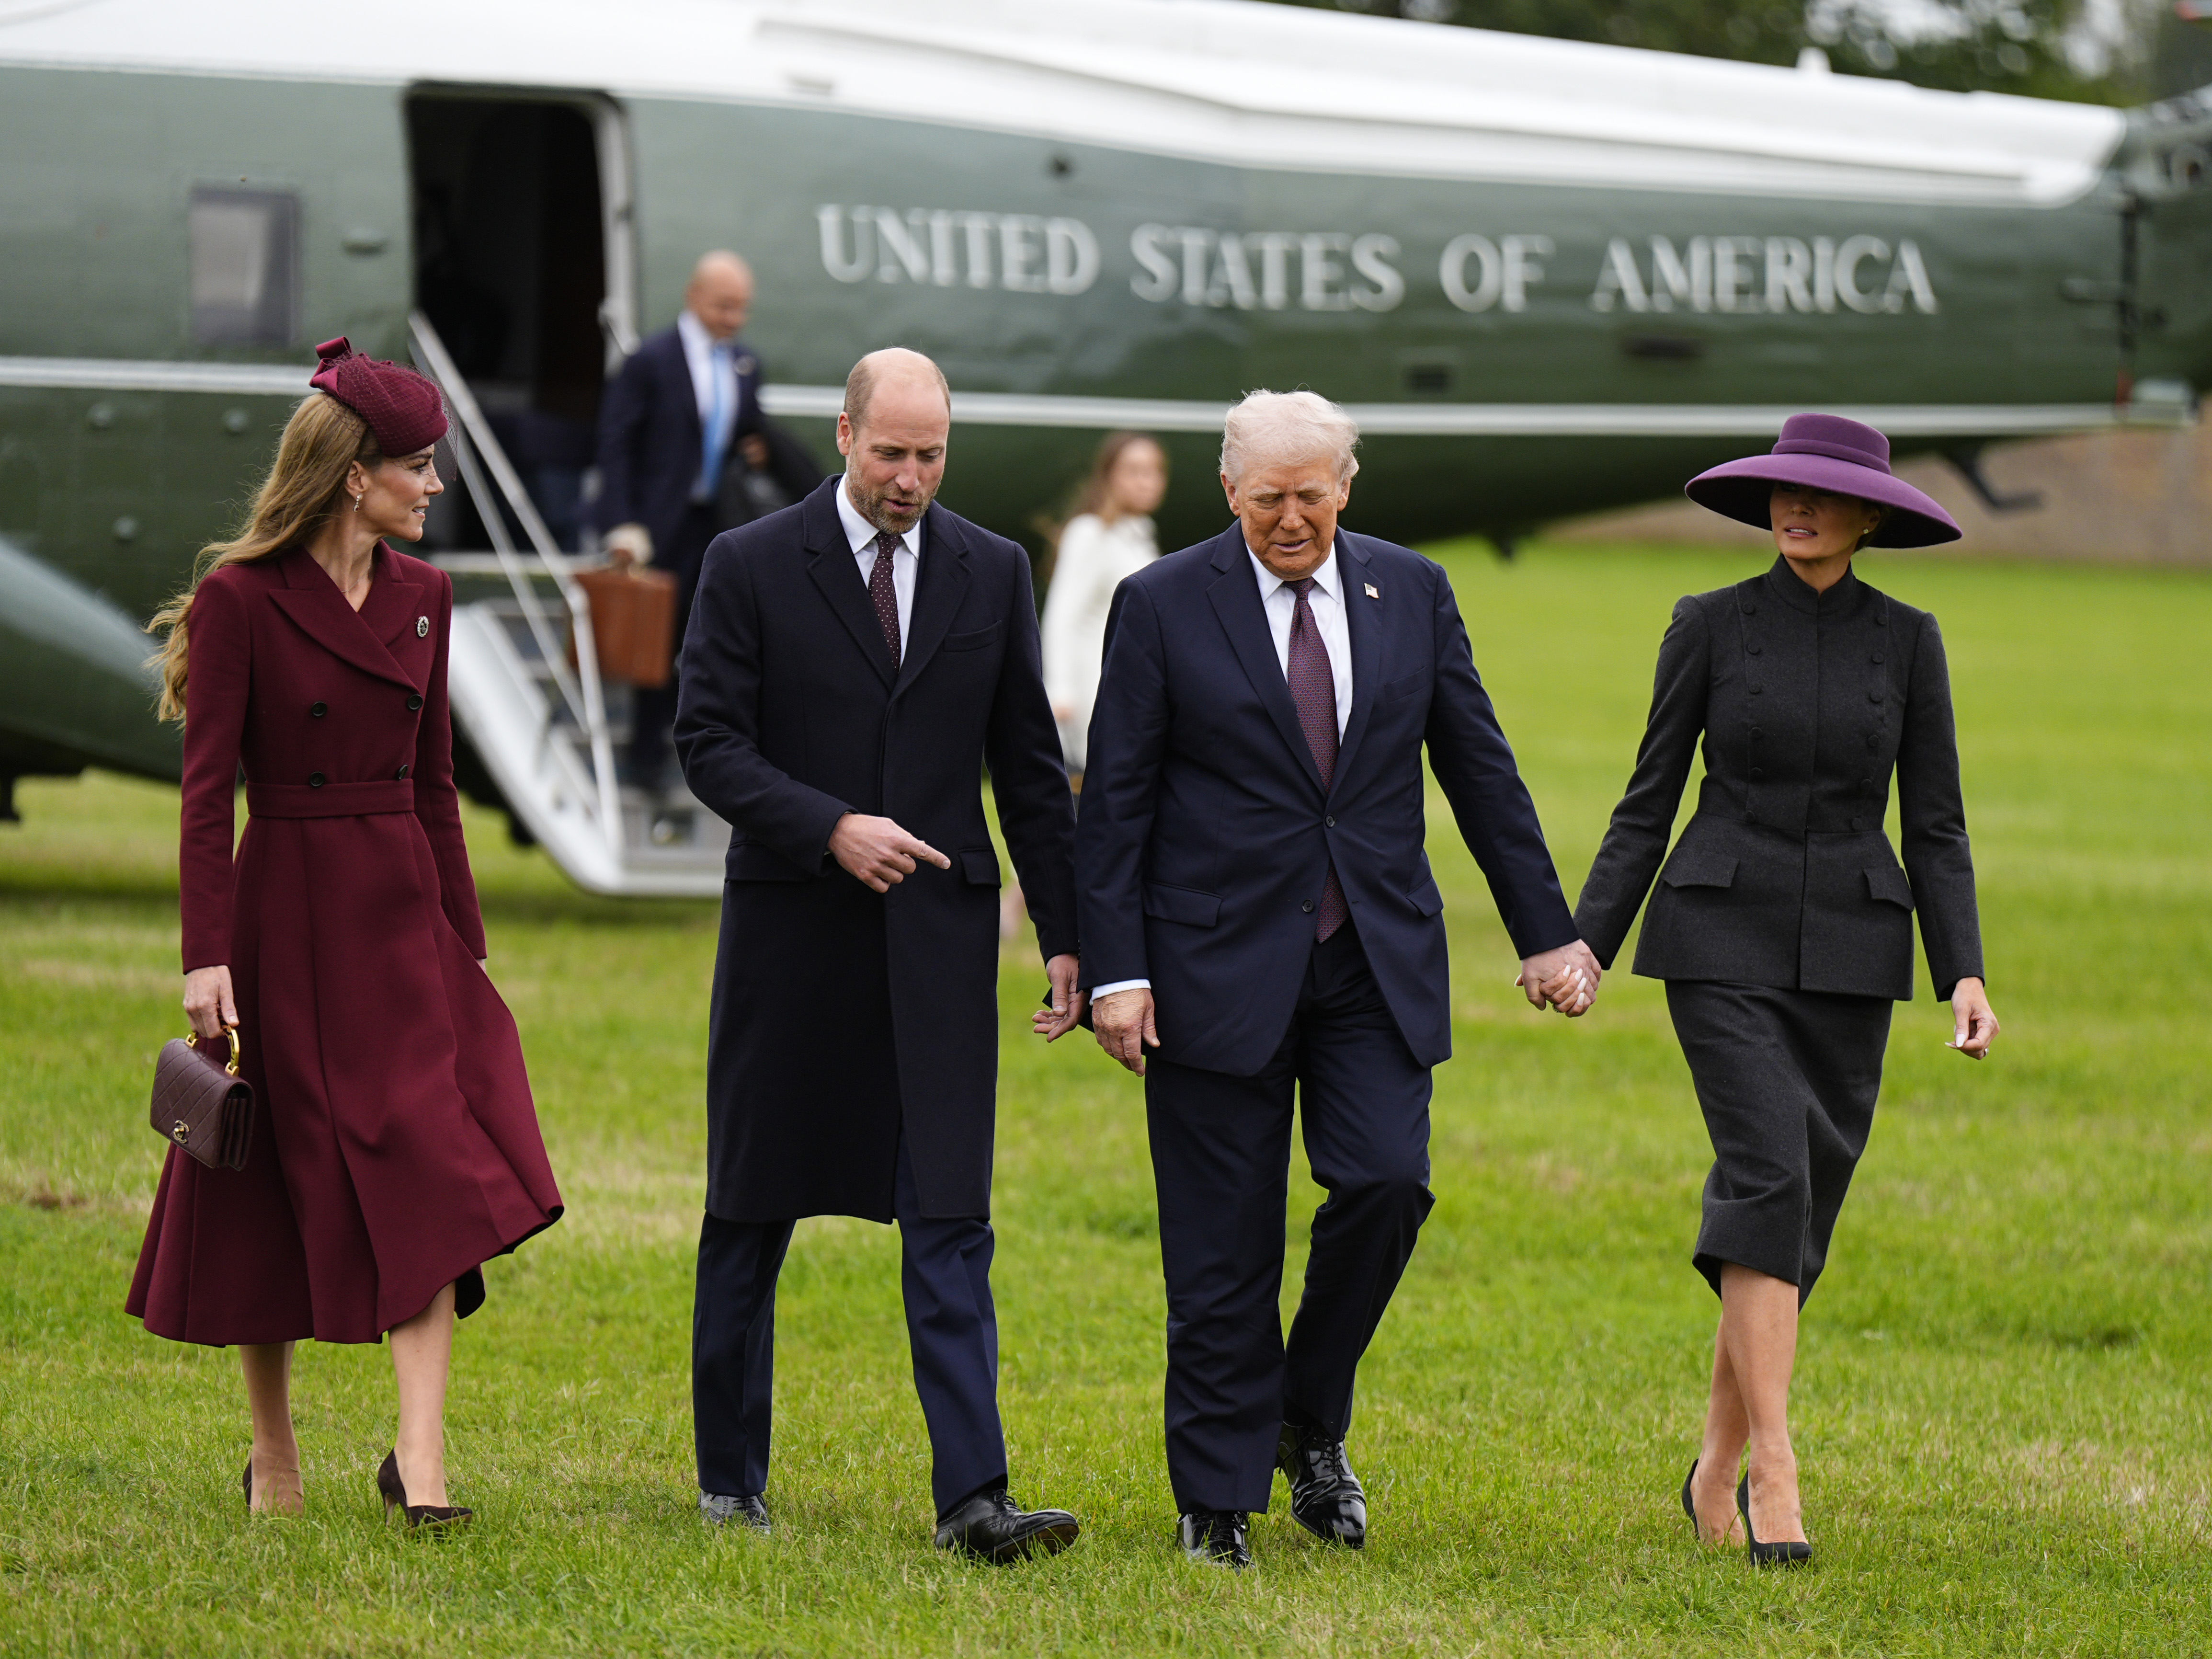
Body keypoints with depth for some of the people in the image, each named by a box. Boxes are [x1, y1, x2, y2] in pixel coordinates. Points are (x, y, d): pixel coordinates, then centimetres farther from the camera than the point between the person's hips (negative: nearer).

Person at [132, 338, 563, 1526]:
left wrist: (464, 935, 14)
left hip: (403, 912, 5)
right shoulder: (240, 602, -9)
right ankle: (273, 1451, 20)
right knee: (271, 1185, 4)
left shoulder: (422, 597, 9)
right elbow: (206, 791, -10)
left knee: (431, 1180, -9)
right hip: (287, 917, -5)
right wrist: (207, 958, -15)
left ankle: (420, 1456, -12)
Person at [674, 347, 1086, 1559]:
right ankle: (730, 1476, 21)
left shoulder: (991, 573, 7)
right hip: (791, 930, -1)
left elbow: (1029, 766, 10)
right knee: (751, 1216, 8)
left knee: (951, 1223, -6)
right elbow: (708, 742, -6)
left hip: (938, 937, 1)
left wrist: (1067, 936, 6)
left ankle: (971, 1496, -11)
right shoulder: (752, 567, -2)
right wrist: (831, 829, -20)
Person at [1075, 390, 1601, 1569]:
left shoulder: (1411, 593, 7)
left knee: (1385, 1183, -13)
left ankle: (1311, 1425, 11)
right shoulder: (1164, 607, -2)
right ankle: (1217, 1501, 10)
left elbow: (1480, 770, 12)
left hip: (1377, 962, 3)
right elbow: (1114, 801, -2)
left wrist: (1543, 934, 9)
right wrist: (1115, 971, -9)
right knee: (1223, 1250, -1)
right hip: (1221, 969, -2)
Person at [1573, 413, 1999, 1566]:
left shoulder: (1906, 641, 5)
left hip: (1849, 953, 3)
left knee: (1798, 1211, 5)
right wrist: (1585, 945, -3)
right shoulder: (1709, 626, 0)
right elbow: (1650, 799, 4)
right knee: (1771, 1176, -20)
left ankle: (1716, 1468, 22)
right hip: (1723, 943, -3)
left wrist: (1965, 975, -6)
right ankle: (1774, 1475, -22)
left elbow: (1935, 823, 5)